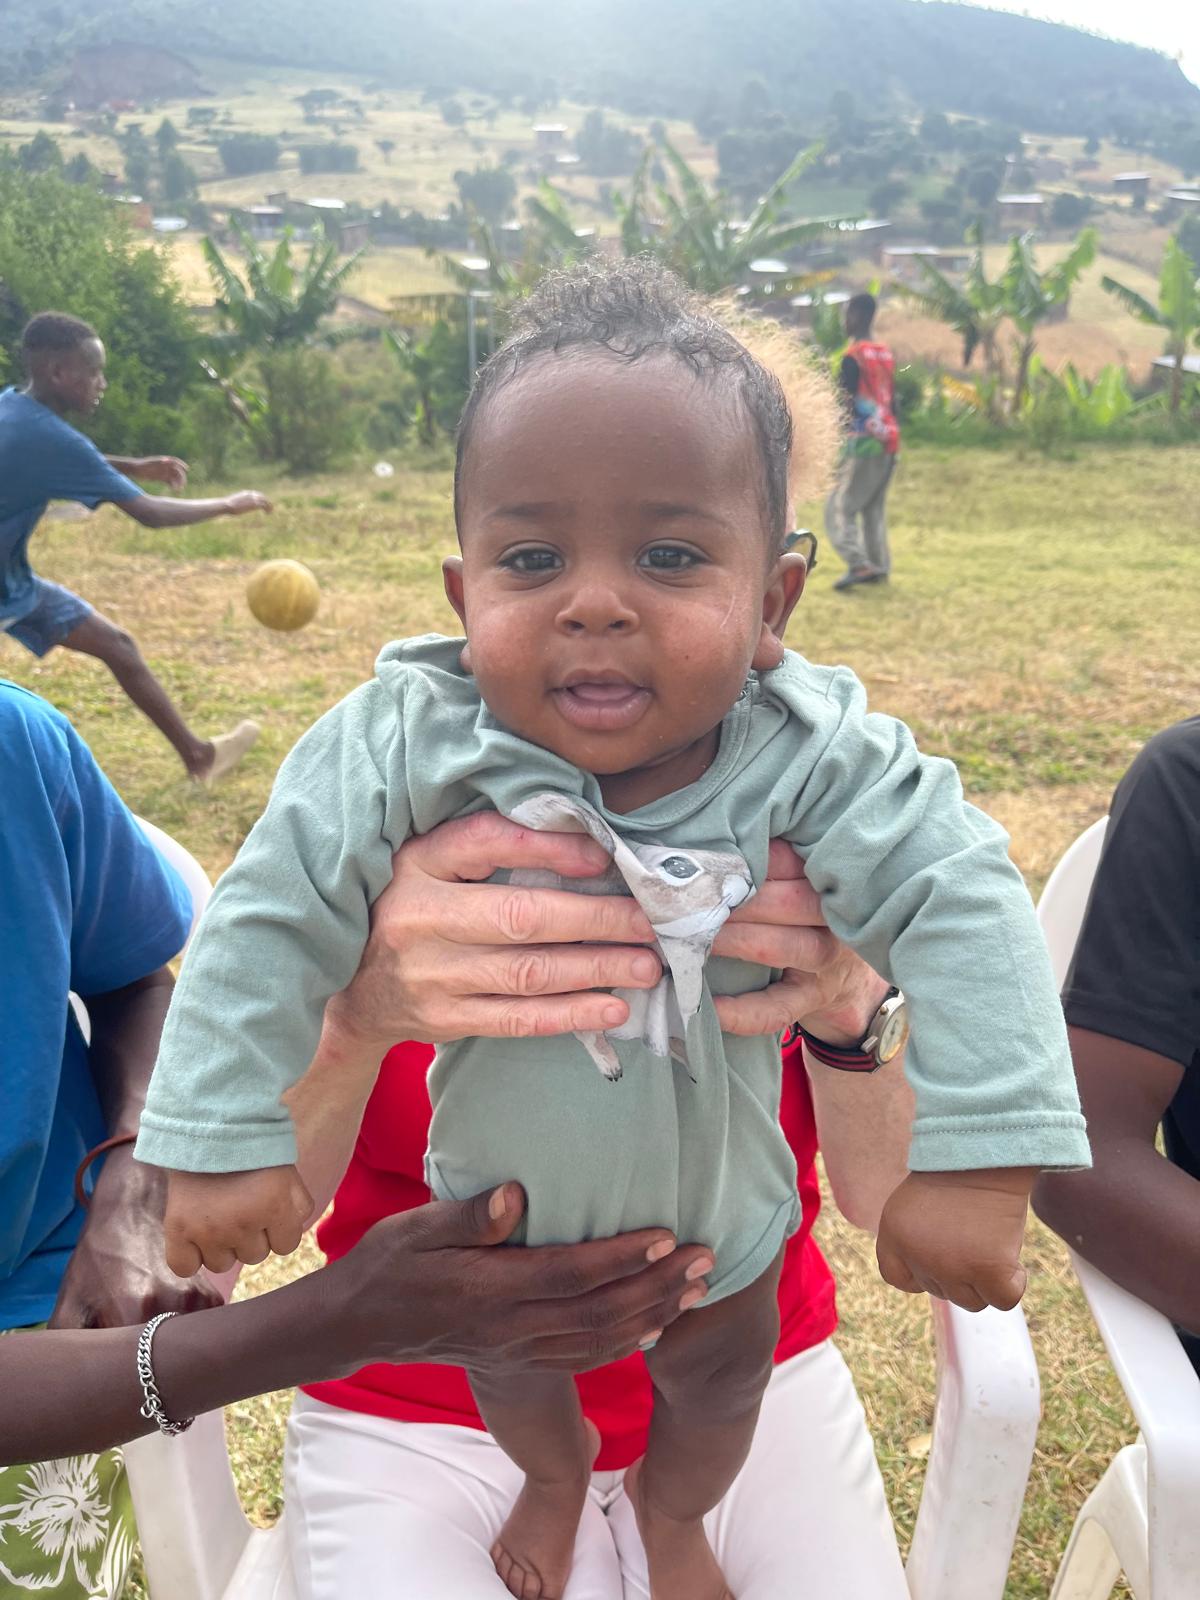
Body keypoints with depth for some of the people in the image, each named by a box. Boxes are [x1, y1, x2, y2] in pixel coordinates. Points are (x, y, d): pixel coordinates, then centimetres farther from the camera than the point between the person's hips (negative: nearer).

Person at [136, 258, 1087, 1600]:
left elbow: (960, 907, -29)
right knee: (507, 1374, 31)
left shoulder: (817, 763, -32)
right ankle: (553, 1478, 69)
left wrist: (972, 1160, -35)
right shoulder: (407, 749, -31)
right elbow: (273, 918, -24)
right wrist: (223, 1138, -23)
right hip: (499, 1195, 0)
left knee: (717, 1380, 31)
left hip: (720, 1205, 1)